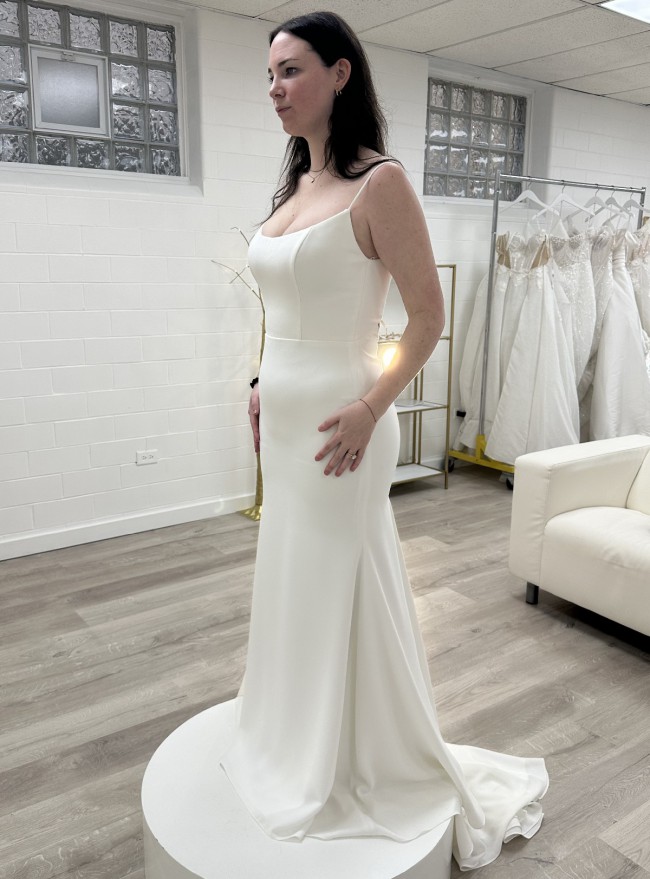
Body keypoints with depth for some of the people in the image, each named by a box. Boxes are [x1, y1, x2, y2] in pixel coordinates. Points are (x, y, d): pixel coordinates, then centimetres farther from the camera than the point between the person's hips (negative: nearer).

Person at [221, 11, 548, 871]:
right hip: (283, 418, 8)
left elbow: (428, 314, -14)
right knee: (291, 582, 18)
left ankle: (361, 773, 30)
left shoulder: (379, 183, -12)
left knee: (341, 590, 5)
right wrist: (264, 387, 15)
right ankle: (299, 745, 42)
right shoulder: (293, 188, 11)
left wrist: (370, 407, -19)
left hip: (335, 422, -8)